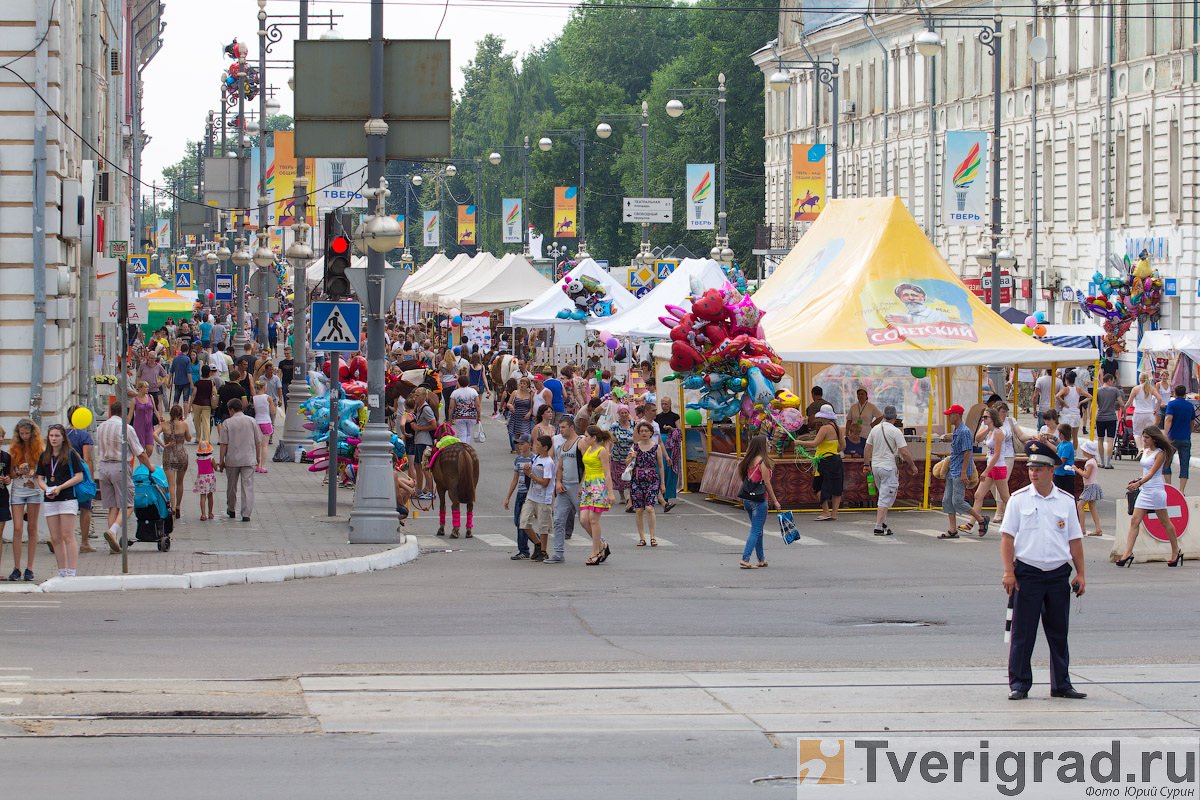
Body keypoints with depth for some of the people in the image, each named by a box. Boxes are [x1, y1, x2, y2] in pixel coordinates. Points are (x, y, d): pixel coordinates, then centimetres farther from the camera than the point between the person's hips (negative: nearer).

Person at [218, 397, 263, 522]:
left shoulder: (227, 423, -6)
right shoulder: (251, 421, 1)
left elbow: (224, 444, -6)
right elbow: (258, 441, 5)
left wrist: (221, 461, 1)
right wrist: (257, 457, 18)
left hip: (232, 460, -1)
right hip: (249, 459, 1)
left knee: (231, 486, 17)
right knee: (248, 486, 0)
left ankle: (231, 510, 33)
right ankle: (246, 514, -9)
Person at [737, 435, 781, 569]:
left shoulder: (748, 461, 9)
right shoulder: (762, 462, -13)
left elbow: (743, 480, 12)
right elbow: (766, 483, -13)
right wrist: (775, 501, -6)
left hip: (747, 499, 8)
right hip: (759, 500, -8)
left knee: (757, 530, 17)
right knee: (756, 531, -5)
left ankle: (761, 559, 23)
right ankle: (745, 559, -13)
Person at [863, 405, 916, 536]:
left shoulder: (875, 429, 6)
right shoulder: (896, 432, -12)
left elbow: (867, 448, 10)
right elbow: (904, 452, -15)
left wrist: (866, 465, 19)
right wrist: (912, 466, -3)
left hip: (875, 466, 6)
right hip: (889, 468, -6)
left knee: (883, 496, 20)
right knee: (886, 498, -6)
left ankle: (883, 524, 22)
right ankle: (879, 527, -12)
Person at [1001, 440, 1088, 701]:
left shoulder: (1066, 501, 8)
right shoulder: (1019, 499, 1)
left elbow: (1075, 539, 12)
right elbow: (1007, 536, 0)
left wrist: (1080, 574, 7)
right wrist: (1009, 572, -8)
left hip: (1059, 574, 2)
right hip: (1028, 573, -2)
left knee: (1059, 632, 8)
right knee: (1023, 633, -2)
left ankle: (1061, 684, 15)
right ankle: (1019, 684, 4)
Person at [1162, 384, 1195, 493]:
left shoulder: (1172, 404, -5)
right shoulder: (1190, 405, 7)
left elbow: (1169, 419, -18)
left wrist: (1166, 436, -25)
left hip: (1173, 438, -3)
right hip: (1186, 439, 3)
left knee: (1166, 463, 12)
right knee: (1184, 465, 2)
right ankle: (1181, 491, -5)